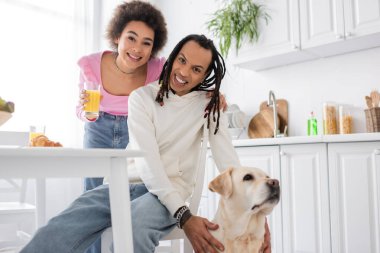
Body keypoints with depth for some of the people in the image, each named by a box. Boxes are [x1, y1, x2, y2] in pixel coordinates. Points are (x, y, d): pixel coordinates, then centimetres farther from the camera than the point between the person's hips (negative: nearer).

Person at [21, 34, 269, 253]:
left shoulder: (209, 104, 2)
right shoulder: (142, 96, -1)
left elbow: (228, 161, -8)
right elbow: (148, 159, -14)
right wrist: (184, 215, -27)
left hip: (171, 191, -1)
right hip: (125, 183, 1)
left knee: (133, 228, -38)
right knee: (58, 232, -28)